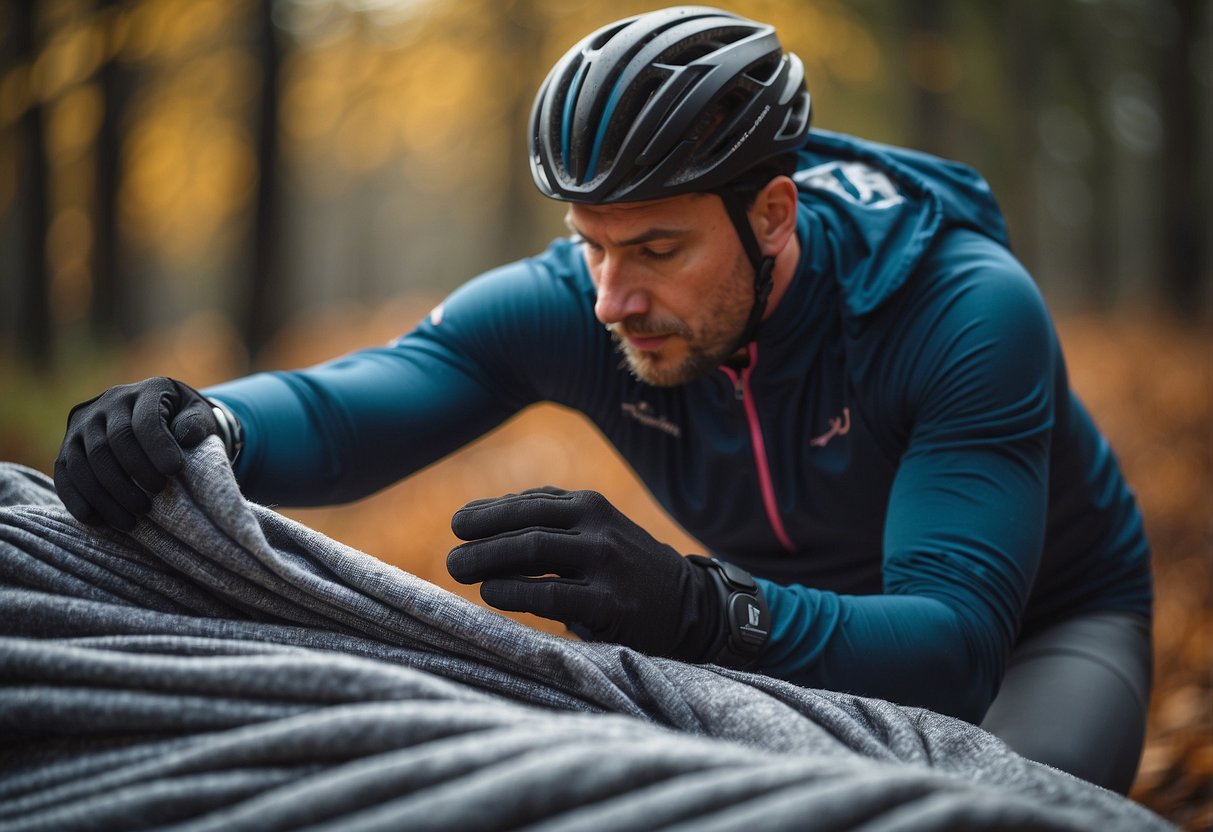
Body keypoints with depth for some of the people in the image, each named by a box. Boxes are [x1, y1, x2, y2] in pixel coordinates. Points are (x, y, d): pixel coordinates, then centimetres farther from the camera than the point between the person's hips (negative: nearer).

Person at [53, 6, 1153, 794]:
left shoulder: (968, 310, -35)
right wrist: (203, 425, -56)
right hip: (803, 621, 3)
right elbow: (342, 404, -32)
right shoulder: (566, 305, -22)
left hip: (1043, 624, -3)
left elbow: (954, 642, -45)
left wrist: (699, 610, -63)